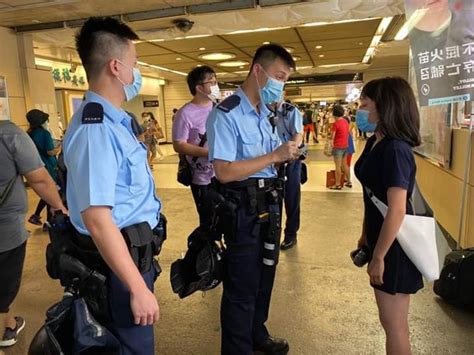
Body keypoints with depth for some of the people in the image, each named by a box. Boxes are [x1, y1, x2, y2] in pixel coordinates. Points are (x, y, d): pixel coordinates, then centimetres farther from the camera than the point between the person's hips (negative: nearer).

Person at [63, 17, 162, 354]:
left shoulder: (113, 121, 8)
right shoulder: (95, 128, -24)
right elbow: (97, 220, -29)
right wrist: (139, 288, -27)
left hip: (133, 248, 10)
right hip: (118, 257, -10)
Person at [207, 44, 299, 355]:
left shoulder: (267, 115, 11)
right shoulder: (226, 114, -17)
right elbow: (224, 171, -24)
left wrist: (287, 155, -2)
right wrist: (275, 156, -23)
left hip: (269, 204, 9)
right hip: (245, 209, -9)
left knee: (265, 277, 22)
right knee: (242, 286, 6)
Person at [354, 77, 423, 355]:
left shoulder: (395, 149, -24)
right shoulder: (375, 142, 5)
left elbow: (397, 210, -26)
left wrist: (379, 257, -19)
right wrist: (365, 235, 18)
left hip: (394, 245, -9)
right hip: (381, 237, 9)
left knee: (395, 324, 8)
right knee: (391, 320, 23)